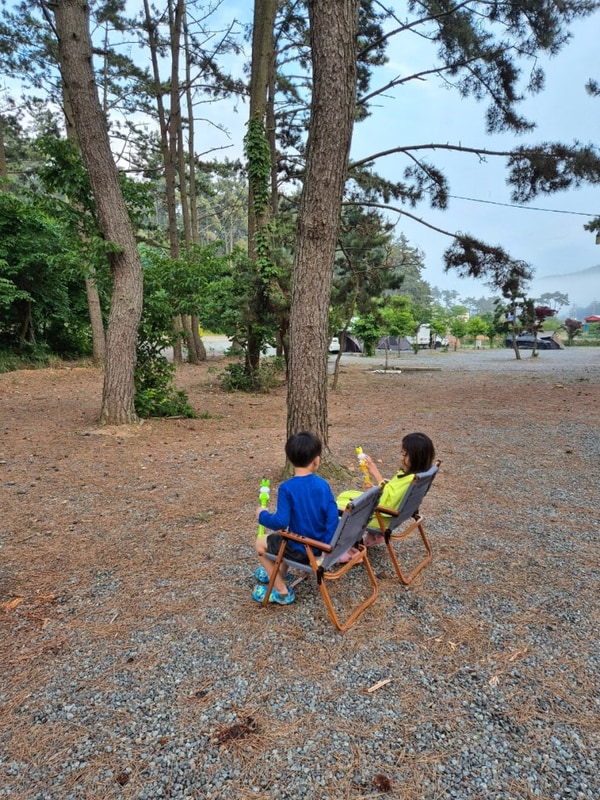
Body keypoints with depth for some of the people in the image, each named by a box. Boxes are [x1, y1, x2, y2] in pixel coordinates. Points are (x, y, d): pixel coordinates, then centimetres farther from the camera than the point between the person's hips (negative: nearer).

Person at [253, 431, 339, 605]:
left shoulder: (287, 488, -22)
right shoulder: (323, 484, -8)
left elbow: (281, 522, -24)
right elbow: (332, 516, -9)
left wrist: (262, 515, -5)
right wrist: (326, 544, 0)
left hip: (301, 550, -6)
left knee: (261, 543, 18)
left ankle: (282, 591, 18)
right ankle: (279, 575, 49)